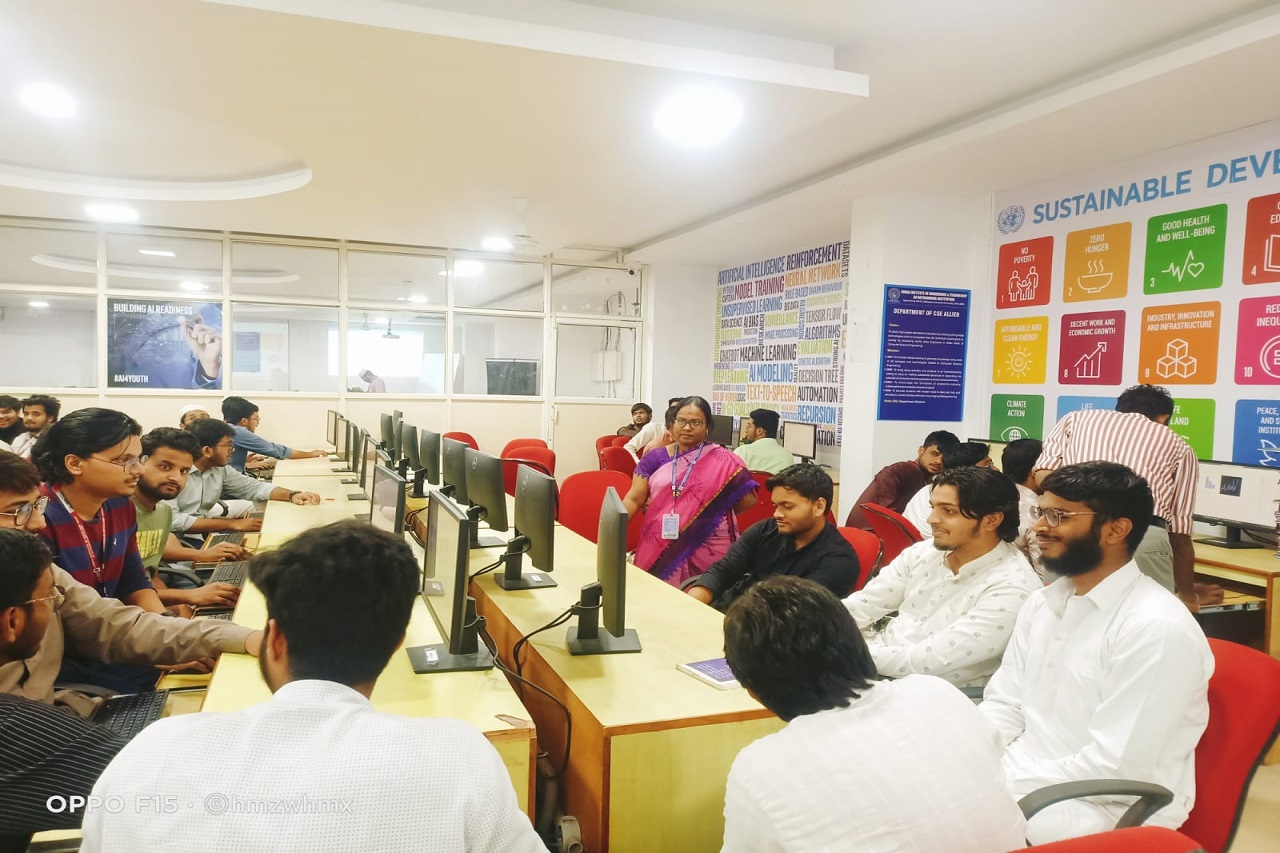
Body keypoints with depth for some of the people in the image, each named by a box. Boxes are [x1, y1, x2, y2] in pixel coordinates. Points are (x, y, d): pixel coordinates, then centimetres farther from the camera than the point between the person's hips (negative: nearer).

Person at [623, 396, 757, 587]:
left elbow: (748, 498, 1)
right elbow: (634, 499, 5)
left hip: (707, 551, -2)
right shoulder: (656, 459, 8)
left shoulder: (723, 461, 1)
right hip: (659, 548, 2)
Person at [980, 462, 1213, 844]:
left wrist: (1000, 783, -20)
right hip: (1022, 775, 7)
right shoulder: (1042, 602, 7)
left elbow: (1116, 768, -22)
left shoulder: (1157, 628, -19)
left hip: (1106, 807, -7)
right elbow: (1003, 706, 9)